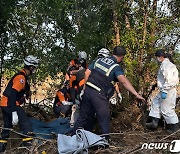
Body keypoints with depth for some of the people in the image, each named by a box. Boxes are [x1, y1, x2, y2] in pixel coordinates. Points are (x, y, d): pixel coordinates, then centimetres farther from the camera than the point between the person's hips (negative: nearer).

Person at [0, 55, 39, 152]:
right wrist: (14, 112, -29)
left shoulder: (21, 75, 15)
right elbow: (13, 94, -25)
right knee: (26, 124, -13)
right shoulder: (21, 77, -16)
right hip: (10, 104, -10)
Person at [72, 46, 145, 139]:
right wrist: (136, 94, -27)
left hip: (87, 90, 7)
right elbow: (124, 81, -22)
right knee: (104, 119, 5)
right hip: (99, 95, -7)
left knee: (83, 117, 19)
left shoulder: (98, 60, 12)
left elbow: (87, 73, 11)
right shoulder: (116, 67, -7)